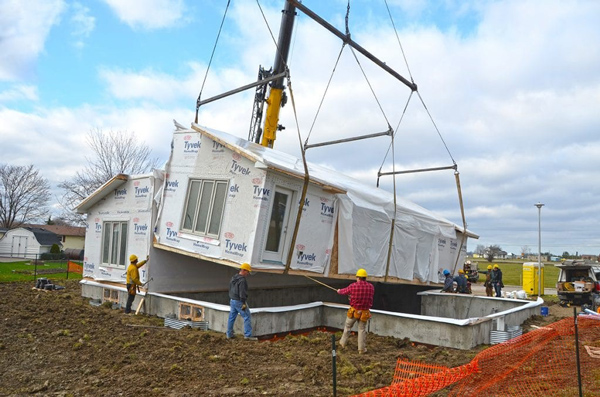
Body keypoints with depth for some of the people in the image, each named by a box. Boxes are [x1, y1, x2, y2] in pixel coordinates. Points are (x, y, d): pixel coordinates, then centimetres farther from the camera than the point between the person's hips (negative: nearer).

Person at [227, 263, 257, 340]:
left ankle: (229, 334, 20)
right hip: (239, 301, -9)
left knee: (231, 317, 13)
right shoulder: (242, 280, -18)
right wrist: (243, 303, -18)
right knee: (247, 317, -3)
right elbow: (242, 293, -21)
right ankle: (248, 335, -4)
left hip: (232, 301, 9)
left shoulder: (233, 278, 11)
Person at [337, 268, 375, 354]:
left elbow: (344, 291, 5)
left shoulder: (353, 286, -14)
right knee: (362, 329, 13)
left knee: (347, 326, 19)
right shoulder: (371, 287, -6)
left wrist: (339, 291, 29)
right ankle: (362, 349, 15)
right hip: (365, 312, 1)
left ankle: (343, 343, 34)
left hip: (354, 311, -1)